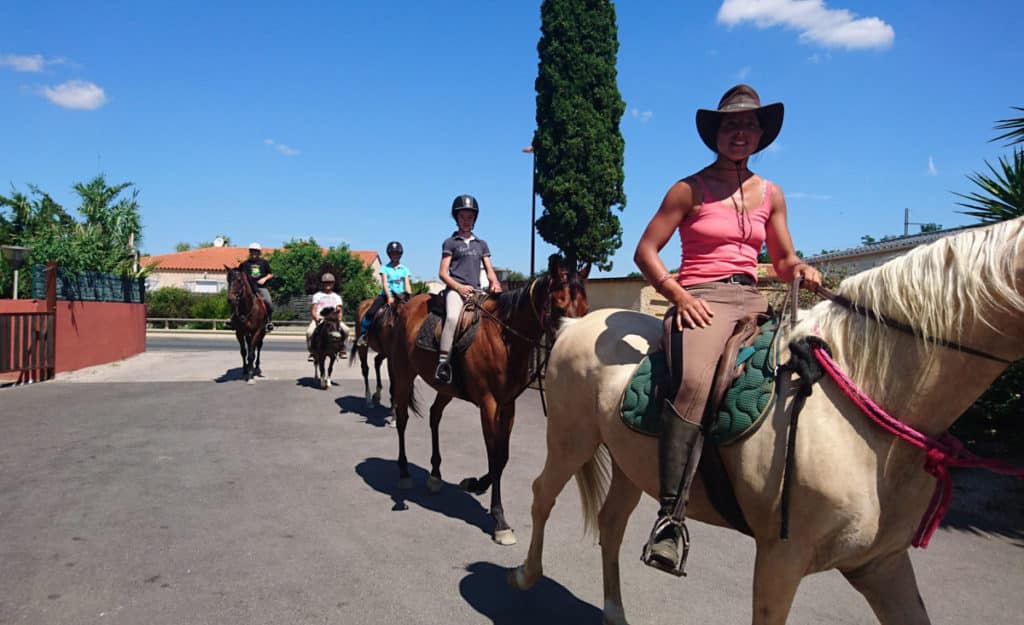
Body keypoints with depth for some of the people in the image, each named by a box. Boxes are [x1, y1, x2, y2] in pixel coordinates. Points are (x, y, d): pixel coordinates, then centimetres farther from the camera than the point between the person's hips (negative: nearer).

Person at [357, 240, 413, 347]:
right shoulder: (385, 268, 6)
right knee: (371, 312, -20)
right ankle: (363, 334, -6)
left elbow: (407, 285, 4)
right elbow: (384, 284, -6)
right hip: (386, 294, -2)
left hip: (400, 295, 2)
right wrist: (389, 297, -21)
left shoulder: (404, 269, 11)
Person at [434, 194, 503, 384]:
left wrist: (495, 283, -6)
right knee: (453, 317, -33)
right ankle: (443, 363, -35)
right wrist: (459, 287, -13)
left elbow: (489, 270, 17)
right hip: (455, 289, -5)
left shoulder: (481, 244, 23)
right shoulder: (450, 242, 10)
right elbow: (442, 273, 3)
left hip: (476, 291, 5)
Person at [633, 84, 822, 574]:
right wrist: (680, 295, -13)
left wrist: (800, 270, -3)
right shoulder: (690, 189, 4)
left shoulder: (771, 194, 18)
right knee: (694, 381, -34)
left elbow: (783, 262, 20)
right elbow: (645, 251, 0)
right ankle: (670, 515, -32)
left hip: (751, 300, 6)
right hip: (699, 299, -6)